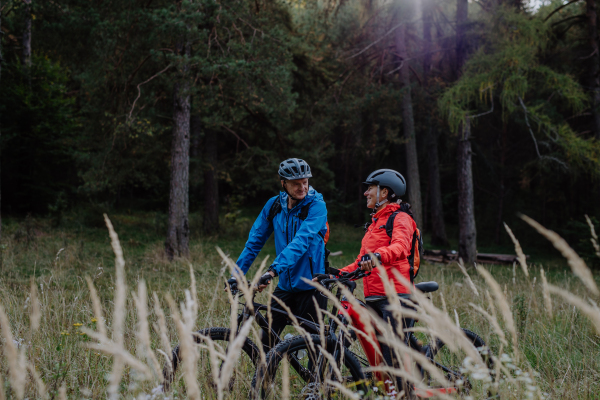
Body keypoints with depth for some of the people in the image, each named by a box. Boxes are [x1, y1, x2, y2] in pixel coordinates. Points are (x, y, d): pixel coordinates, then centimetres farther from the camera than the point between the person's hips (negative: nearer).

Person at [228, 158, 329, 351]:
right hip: (285, 286, 4)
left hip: (311, 287, -4)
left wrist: (273, 270, -36)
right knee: (267, 341, 0)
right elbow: (254, 241, 8)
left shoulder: (316, 206, -12)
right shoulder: (274, 205, 4)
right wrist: (237, 274, 0)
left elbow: (301, 241, -25)